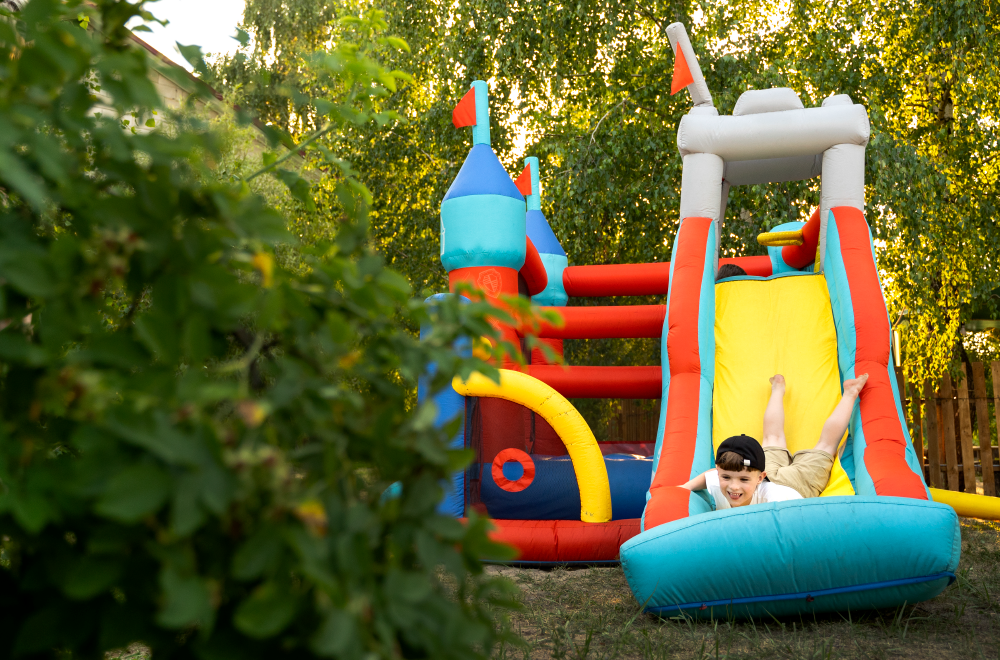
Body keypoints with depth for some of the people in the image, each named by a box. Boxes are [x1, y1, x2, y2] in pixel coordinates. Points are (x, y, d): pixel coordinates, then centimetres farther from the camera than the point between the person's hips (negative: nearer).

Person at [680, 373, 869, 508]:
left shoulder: (773, 497, -50)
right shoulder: (717, 485, -37)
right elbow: (707, 475, -15)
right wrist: (685, 487, -31)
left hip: (796, 479, -3)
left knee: (826, 445, 22)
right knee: (773, 439, 32)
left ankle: (849, 394, 43)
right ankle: (778, 389, 56)